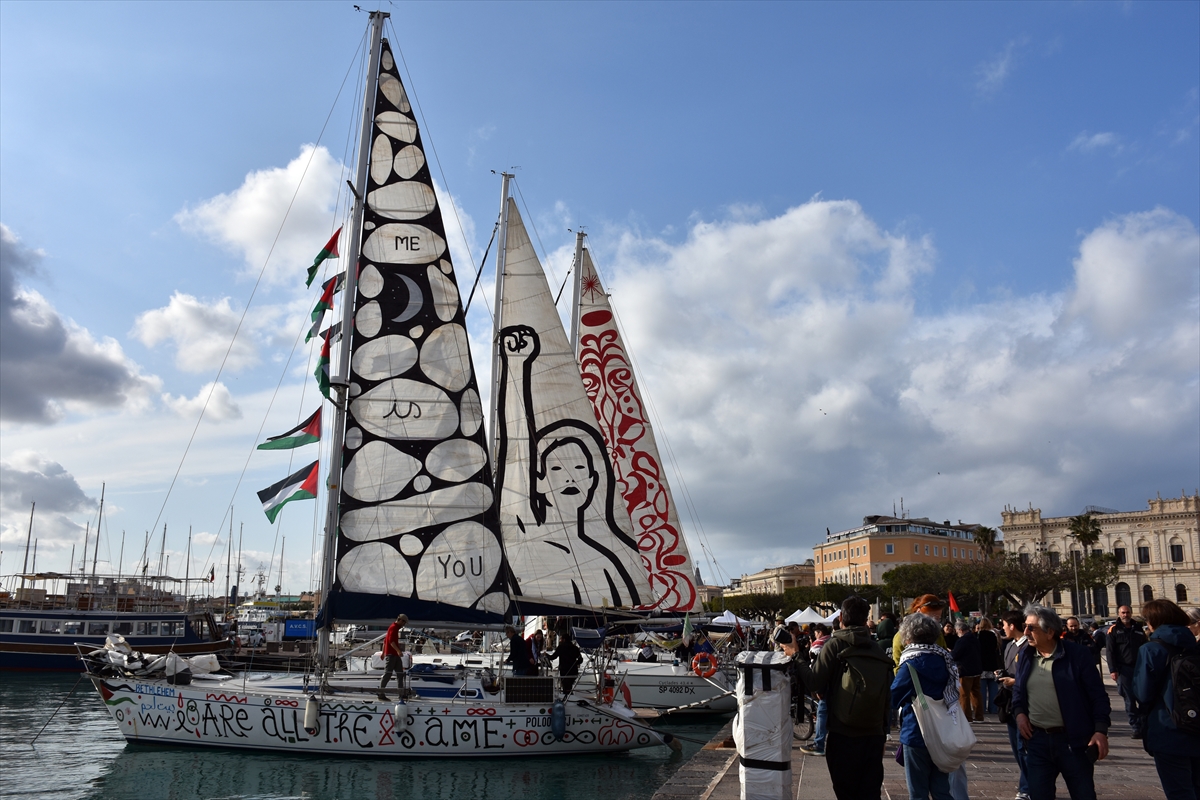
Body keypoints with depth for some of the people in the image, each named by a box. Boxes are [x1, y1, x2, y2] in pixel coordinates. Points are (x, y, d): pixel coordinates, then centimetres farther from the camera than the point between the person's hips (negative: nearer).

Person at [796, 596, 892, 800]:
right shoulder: (877, 649, 5)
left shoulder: (834, 645, -8)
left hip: (843, 732, -4)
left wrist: (798, 663, 1)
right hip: (874, 734, 4)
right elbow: (887, 695, 8)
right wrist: (884, 728, 16)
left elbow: (815, 682, -14)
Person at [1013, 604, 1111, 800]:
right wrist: (1019, 712, 0)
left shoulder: (1076, 654, -9)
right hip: (1036, 739, 4)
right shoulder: (1025, 655, 5)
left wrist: (1101, 730, -13)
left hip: (1073, 739, -4)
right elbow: (1018, 689, 17)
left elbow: (1097, 694, -6)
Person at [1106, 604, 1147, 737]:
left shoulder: (1138, 629, 13)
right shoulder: (1114, 630, 1)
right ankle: (1135, 726, 5)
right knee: (1129, 699, -1)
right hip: (1124, 669, -3)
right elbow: (1110, 652, -3)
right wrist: (1113, 670, -11)